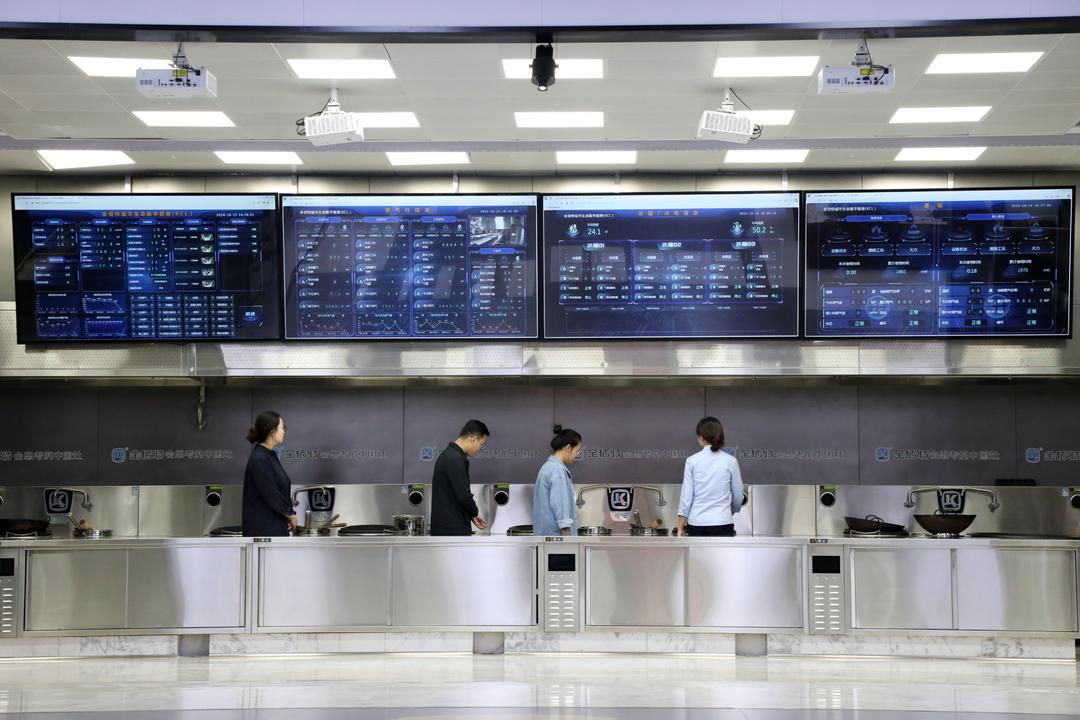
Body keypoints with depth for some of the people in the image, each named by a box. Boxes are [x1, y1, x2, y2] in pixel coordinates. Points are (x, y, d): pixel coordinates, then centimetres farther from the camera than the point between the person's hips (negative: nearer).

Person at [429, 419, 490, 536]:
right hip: (453, 530, -10)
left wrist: (471, 515, 18)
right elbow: (463, 495, -22)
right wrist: (474, 512, -2)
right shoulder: (455, 459, -19)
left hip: (444, 528, 10)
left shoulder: (448, 455, 14)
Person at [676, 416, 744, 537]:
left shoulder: (692, 461, -2)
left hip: (697, 524, 1)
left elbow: (686, 496, -3)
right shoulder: (730, 461, -1)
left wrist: (680, 527, 4)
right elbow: (738, 497, 7)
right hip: (721, 524, -1)